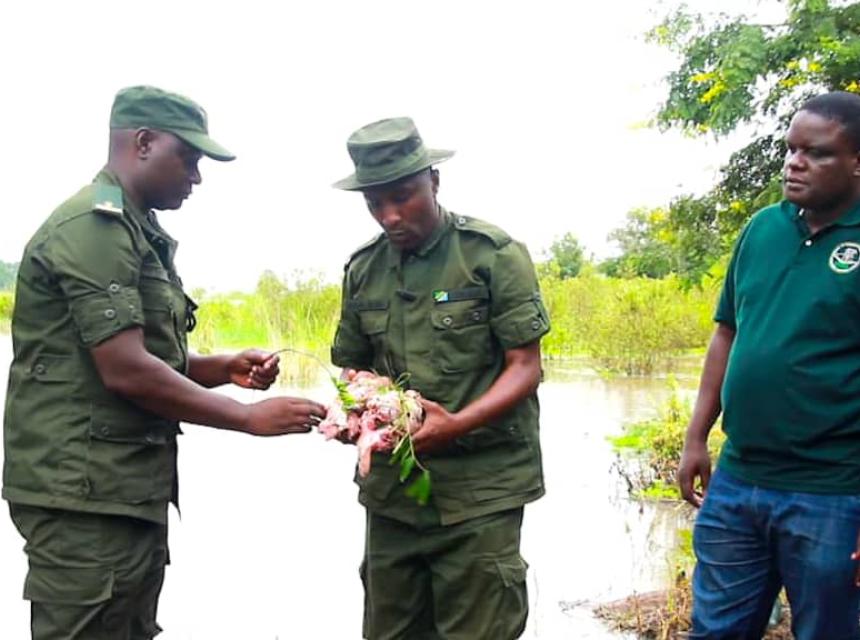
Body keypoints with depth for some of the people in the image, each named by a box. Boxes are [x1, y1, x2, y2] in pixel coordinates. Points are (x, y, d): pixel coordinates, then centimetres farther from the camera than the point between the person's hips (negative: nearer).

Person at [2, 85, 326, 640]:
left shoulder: (138, 234, 18)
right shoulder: (95, 227, -14)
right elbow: (125, 371, -21)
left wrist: (225, 369, 4)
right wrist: (251, 418, -14)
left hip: (132, 491, 10)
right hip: (87, 496, -10)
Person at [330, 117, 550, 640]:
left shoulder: (494, 254, -6)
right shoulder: (363, 270, 8)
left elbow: (526, 368, -8)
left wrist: (457, 424, -23)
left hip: (480, 492, -4)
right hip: (391, 488, 5)